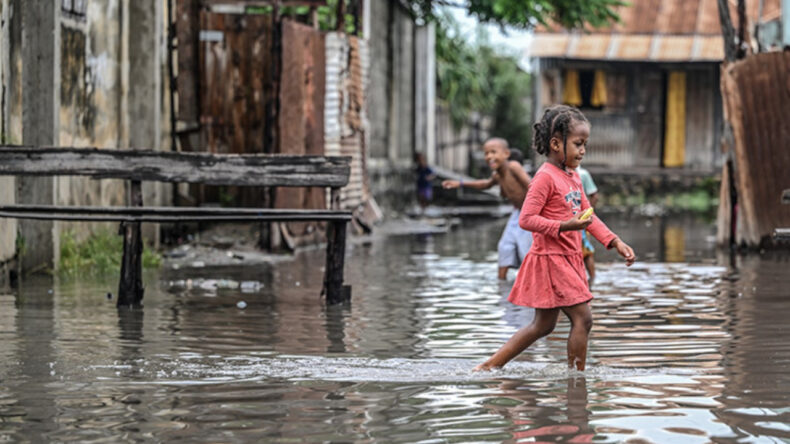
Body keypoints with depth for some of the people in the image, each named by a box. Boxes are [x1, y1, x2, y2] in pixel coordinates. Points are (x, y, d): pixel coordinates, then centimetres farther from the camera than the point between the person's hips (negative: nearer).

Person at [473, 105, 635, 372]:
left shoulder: (573, 176, 13)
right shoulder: (545, 177, -15)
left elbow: (588, 216, 19)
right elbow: (526, 219, -21)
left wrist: (615, 242, 9)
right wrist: (564, 226, -30)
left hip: (569, 260, 10)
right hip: (551, 259, -10)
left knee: (543, 325, 14)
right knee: (582, 318, -9)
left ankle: (490, 365, 18)